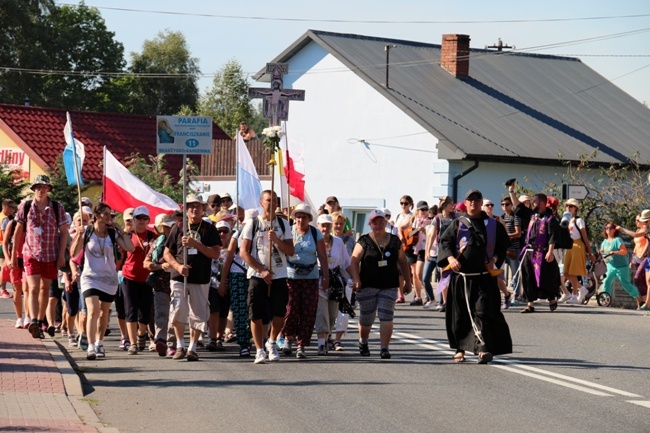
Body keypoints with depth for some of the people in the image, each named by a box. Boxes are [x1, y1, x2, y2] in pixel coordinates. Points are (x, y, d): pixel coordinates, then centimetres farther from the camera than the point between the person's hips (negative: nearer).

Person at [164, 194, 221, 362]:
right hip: (179, 278, 0)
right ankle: (180, 346, 4)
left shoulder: (209, 229, 5)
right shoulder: (178, 228, 9)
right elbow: (167, 253, 10)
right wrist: (178, 266, -8)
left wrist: (195, 244, -15)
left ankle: (192, 348, 12)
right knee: (178, 311, -11)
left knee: (198, 315, 1)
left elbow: (215, 254, -4)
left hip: (201, 280, 0)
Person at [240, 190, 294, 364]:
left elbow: (291, 251, 5)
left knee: (279, 314, -1)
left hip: (279, 276, 2)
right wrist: (262, 270, -10)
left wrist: (276, 240, -13)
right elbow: (244, 252, -3)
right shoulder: (252, 224, 2)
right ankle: (259, 350, 7)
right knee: (256, 315, -4)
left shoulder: (283, 224, 9)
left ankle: (272, 343, 24)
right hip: (257, 276, -2)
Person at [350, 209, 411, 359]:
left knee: (386, 317, -9)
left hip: (389, 286, 1)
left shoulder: (395, 241, 8)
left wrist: (408, 281, 13)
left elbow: (403, 262, 14)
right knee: (366, 318, 8)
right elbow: (354, 261, -5)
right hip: (368, 286, -1)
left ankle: (384, 348, -9)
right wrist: (356, 279, -18)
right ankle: (363, 343, 33)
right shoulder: (364, 241, 0)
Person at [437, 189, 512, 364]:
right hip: (460, 276, 1)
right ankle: (460, 348, 22)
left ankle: (483, 348, -18)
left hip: (484, 277, -1)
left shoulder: (492, 225, 9)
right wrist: (450, 258, -12)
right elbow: (444, 241, 6)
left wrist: (495, 260, -5)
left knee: (483, 311, -12)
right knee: (459, 314, 8)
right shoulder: (458, 224, 9)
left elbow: (503, 245, 12)